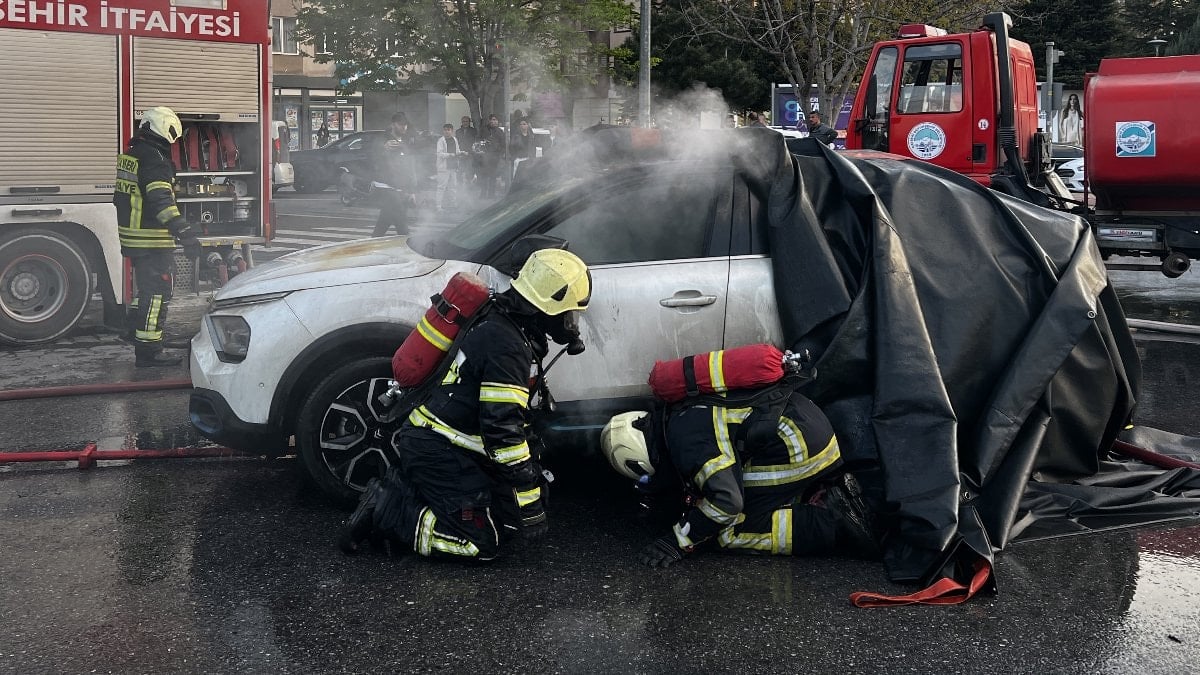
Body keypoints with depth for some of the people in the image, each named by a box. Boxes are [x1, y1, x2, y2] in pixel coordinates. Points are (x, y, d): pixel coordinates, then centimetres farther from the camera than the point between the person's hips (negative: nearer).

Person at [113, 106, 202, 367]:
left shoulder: (130, 155, 14)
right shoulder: (154, 159, -18)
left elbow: (121, 198, 25)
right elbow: (161, 200, -28)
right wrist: (184, 233, -32)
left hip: (132, 237, 10)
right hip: (152, 241, -10)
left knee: (146, 286, 25)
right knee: (157, 293, -4)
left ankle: (136, 329, 39)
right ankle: (148, 350, -3)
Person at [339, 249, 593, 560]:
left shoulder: (499, 323, 11)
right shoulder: (506, 346, -21)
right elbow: (502, 430, -24)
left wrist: (534, 471, 23)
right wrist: (530, 504, -19)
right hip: (437, 451, -10)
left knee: (505, 518, 8)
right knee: (482, 541, -10)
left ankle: (400, 489, 10)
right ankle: (385, 514, -7)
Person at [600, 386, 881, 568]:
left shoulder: (686, 440, -14)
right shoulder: (683, 417, 16)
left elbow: (726, 500, -23)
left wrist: (680, 541, -13)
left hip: (795, 441, -10)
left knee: (731, 533, -6)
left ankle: (836, 525, -13)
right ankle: (831, 496, 7)